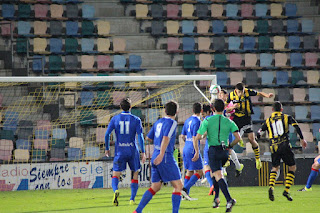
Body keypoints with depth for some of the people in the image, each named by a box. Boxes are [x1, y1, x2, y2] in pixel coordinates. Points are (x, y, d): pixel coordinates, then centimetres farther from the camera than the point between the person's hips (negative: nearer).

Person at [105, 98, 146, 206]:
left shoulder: (115, 119, 3)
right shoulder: (136, 120, -1)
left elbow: (107, 134, -2)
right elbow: (140, 136, -9)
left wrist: (107, 148, 11)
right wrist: (143, 152, -8)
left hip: (120, 151, 0)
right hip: (133, 151, 0)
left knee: (115, 175, 3)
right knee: (135, 174, 16)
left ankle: (115, 190, -30)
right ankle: (132, 199, 8)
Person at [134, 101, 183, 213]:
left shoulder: (158, 122, 14)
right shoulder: (171, 123, -9)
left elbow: (148, 138, 23)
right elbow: (166, 138, -24)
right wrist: (161, 154, -34)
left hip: (155, 158, 8)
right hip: (166, 158, -8)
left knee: (155, 187, 14)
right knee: (178, 185, -2)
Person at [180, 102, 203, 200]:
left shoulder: (188, 120, 12)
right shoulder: (197, 121, -14)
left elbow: (182, 136, 18)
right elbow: (194, 138, -20)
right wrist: (197, 152, -21)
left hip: (186, 148, 9)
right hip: (193, 149, -9)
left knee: (189, 172, 14)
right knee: (199, 172, -3)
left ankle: (185, 195, 11)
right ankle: (185, 189, -14)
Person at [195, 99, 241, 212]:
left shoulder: (208, 121, -3)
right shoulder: (229, 122, 6)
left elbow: (198, 137, -8)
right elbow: (238, 138, -2)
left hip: (213, 150, -4)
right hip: (224, 152, 4)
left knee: (218, 176, -13)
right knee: (215, 174, 26)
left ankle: (229, 199, -31)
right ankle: (216, 198, 20)